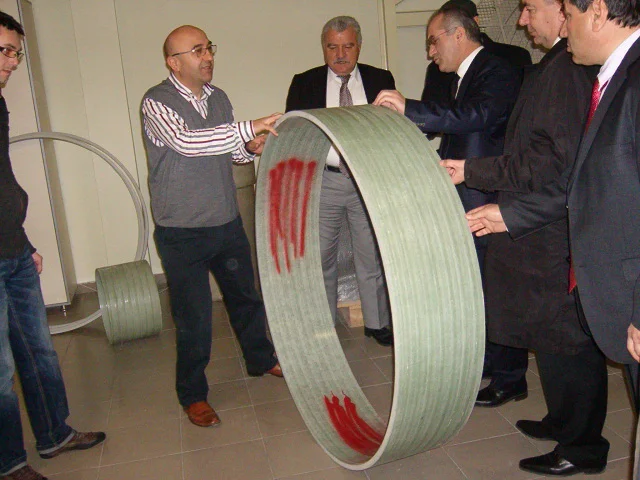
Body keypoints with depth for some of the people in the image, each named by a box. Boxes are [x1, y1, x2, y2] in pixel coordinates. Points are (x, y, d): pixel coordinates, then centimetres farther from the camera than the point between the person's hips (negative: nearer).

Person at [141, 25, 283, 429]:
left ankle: (261, 359, 44)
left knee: (245, 296, 21)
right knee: (194, 318, 2)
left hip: (227, 223, 6)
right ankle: (193, 394, 23)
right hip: (182, 233, -6)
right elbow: (186, 142, -32)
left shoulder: (218, 98, 7)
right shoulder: (157, 103, -14)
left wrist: (249, 148, -6)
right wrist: (248, 129, -35)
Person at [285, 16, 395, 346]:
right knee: (320, 258, 9)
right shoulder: (304, 84, 4)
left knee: (373, 255, 7)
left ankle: (377, 323, 23)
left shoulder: (381, 80, 6)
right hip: (323, 181, 0)